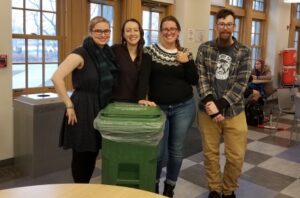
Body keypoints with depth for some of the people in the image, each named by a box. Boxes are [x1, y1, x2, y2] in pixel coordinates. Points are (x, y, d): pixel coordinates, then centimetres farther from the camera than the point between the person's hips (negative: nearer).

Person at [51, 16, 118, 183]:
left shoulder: (109, 53, 8)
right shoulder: (81, 54, -14)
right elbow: (57, 77, -23)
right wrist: (69, 105, -20)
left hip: (102, 109, 7)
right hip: (83, 110, -7)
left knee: (93, 152, 16)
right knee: (82, 154, 6)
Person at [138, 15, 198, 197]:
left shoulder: (186, 53, 6)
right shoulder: (151, 51, 1)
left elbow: (194, 81, 3)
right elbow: (144, 76, -11)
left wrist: (187, 62, -11)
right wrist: (142, 98, -26)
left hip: (183, 108, 2)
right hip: (158, 108, -1)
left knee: (177, 149, 9)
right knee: (158, 151, 0)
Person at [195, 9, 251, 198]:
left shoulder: (244, 52, 1)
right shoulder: (204, 48, 3)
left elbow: (241, 83, -7)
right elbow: (201, 77, -3)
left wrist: (220, 104, -17)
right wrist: (209, 102, -18)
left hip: (234, 111, 0)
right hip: (207, 110, 0)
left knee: (236, 156, 4)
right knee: (210, 153, 10)